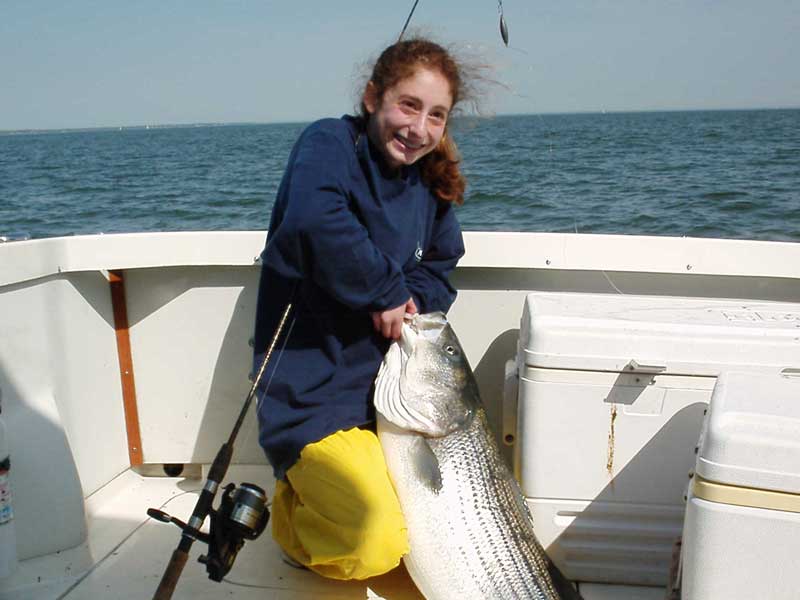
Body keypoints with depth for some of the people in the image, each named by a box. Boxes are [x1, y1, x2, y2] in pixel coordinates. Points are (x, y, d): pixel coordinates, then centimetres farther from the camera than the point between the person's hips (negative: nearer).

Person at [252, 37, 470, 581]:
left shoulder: (429, 186, 9)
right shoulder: (329, 144, -12)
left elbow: (440, 268, 14)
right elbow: (314, 221, -33)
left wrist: (412, 299, -9)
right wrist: (387, 291, -22)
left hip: (394, 389, 8)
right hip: (314, 398, -7)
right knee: (377, 547, -20)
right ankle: (290, 503, 11)